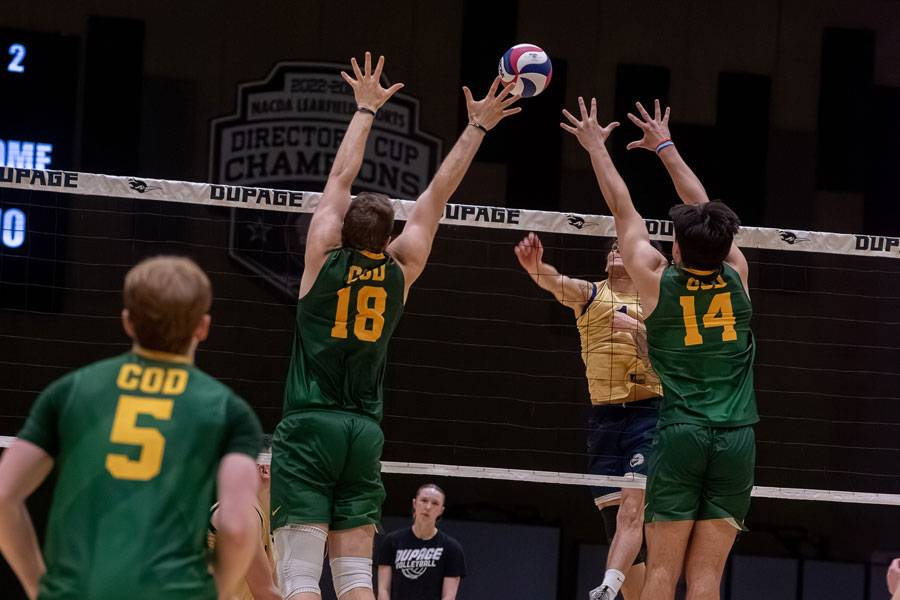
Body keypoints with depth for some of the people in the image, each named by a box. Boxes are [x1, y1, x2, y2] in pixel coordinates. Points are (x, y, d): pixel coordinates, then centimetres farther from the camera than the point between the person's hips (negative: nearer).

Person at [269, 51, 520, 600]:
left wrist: (366, 109, 21)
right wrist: (478, 127, 20)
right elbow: (440, 191, 12)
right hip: (364, 432, 3)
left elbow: (342, 175, 9)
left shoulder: (325, 256, -4)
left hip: (308, 427, -3)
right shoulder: (402, 269, 3)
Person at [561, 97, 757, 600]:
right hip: (737, 438, 2)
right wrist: (666, 147, 31)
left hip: (680, 436, -2)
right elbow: (706, 208, 18)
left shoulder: (657, 282, -2)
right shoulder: (737, 277, 4)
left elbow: (624, 210, 12)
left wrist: (597, 146, 25)